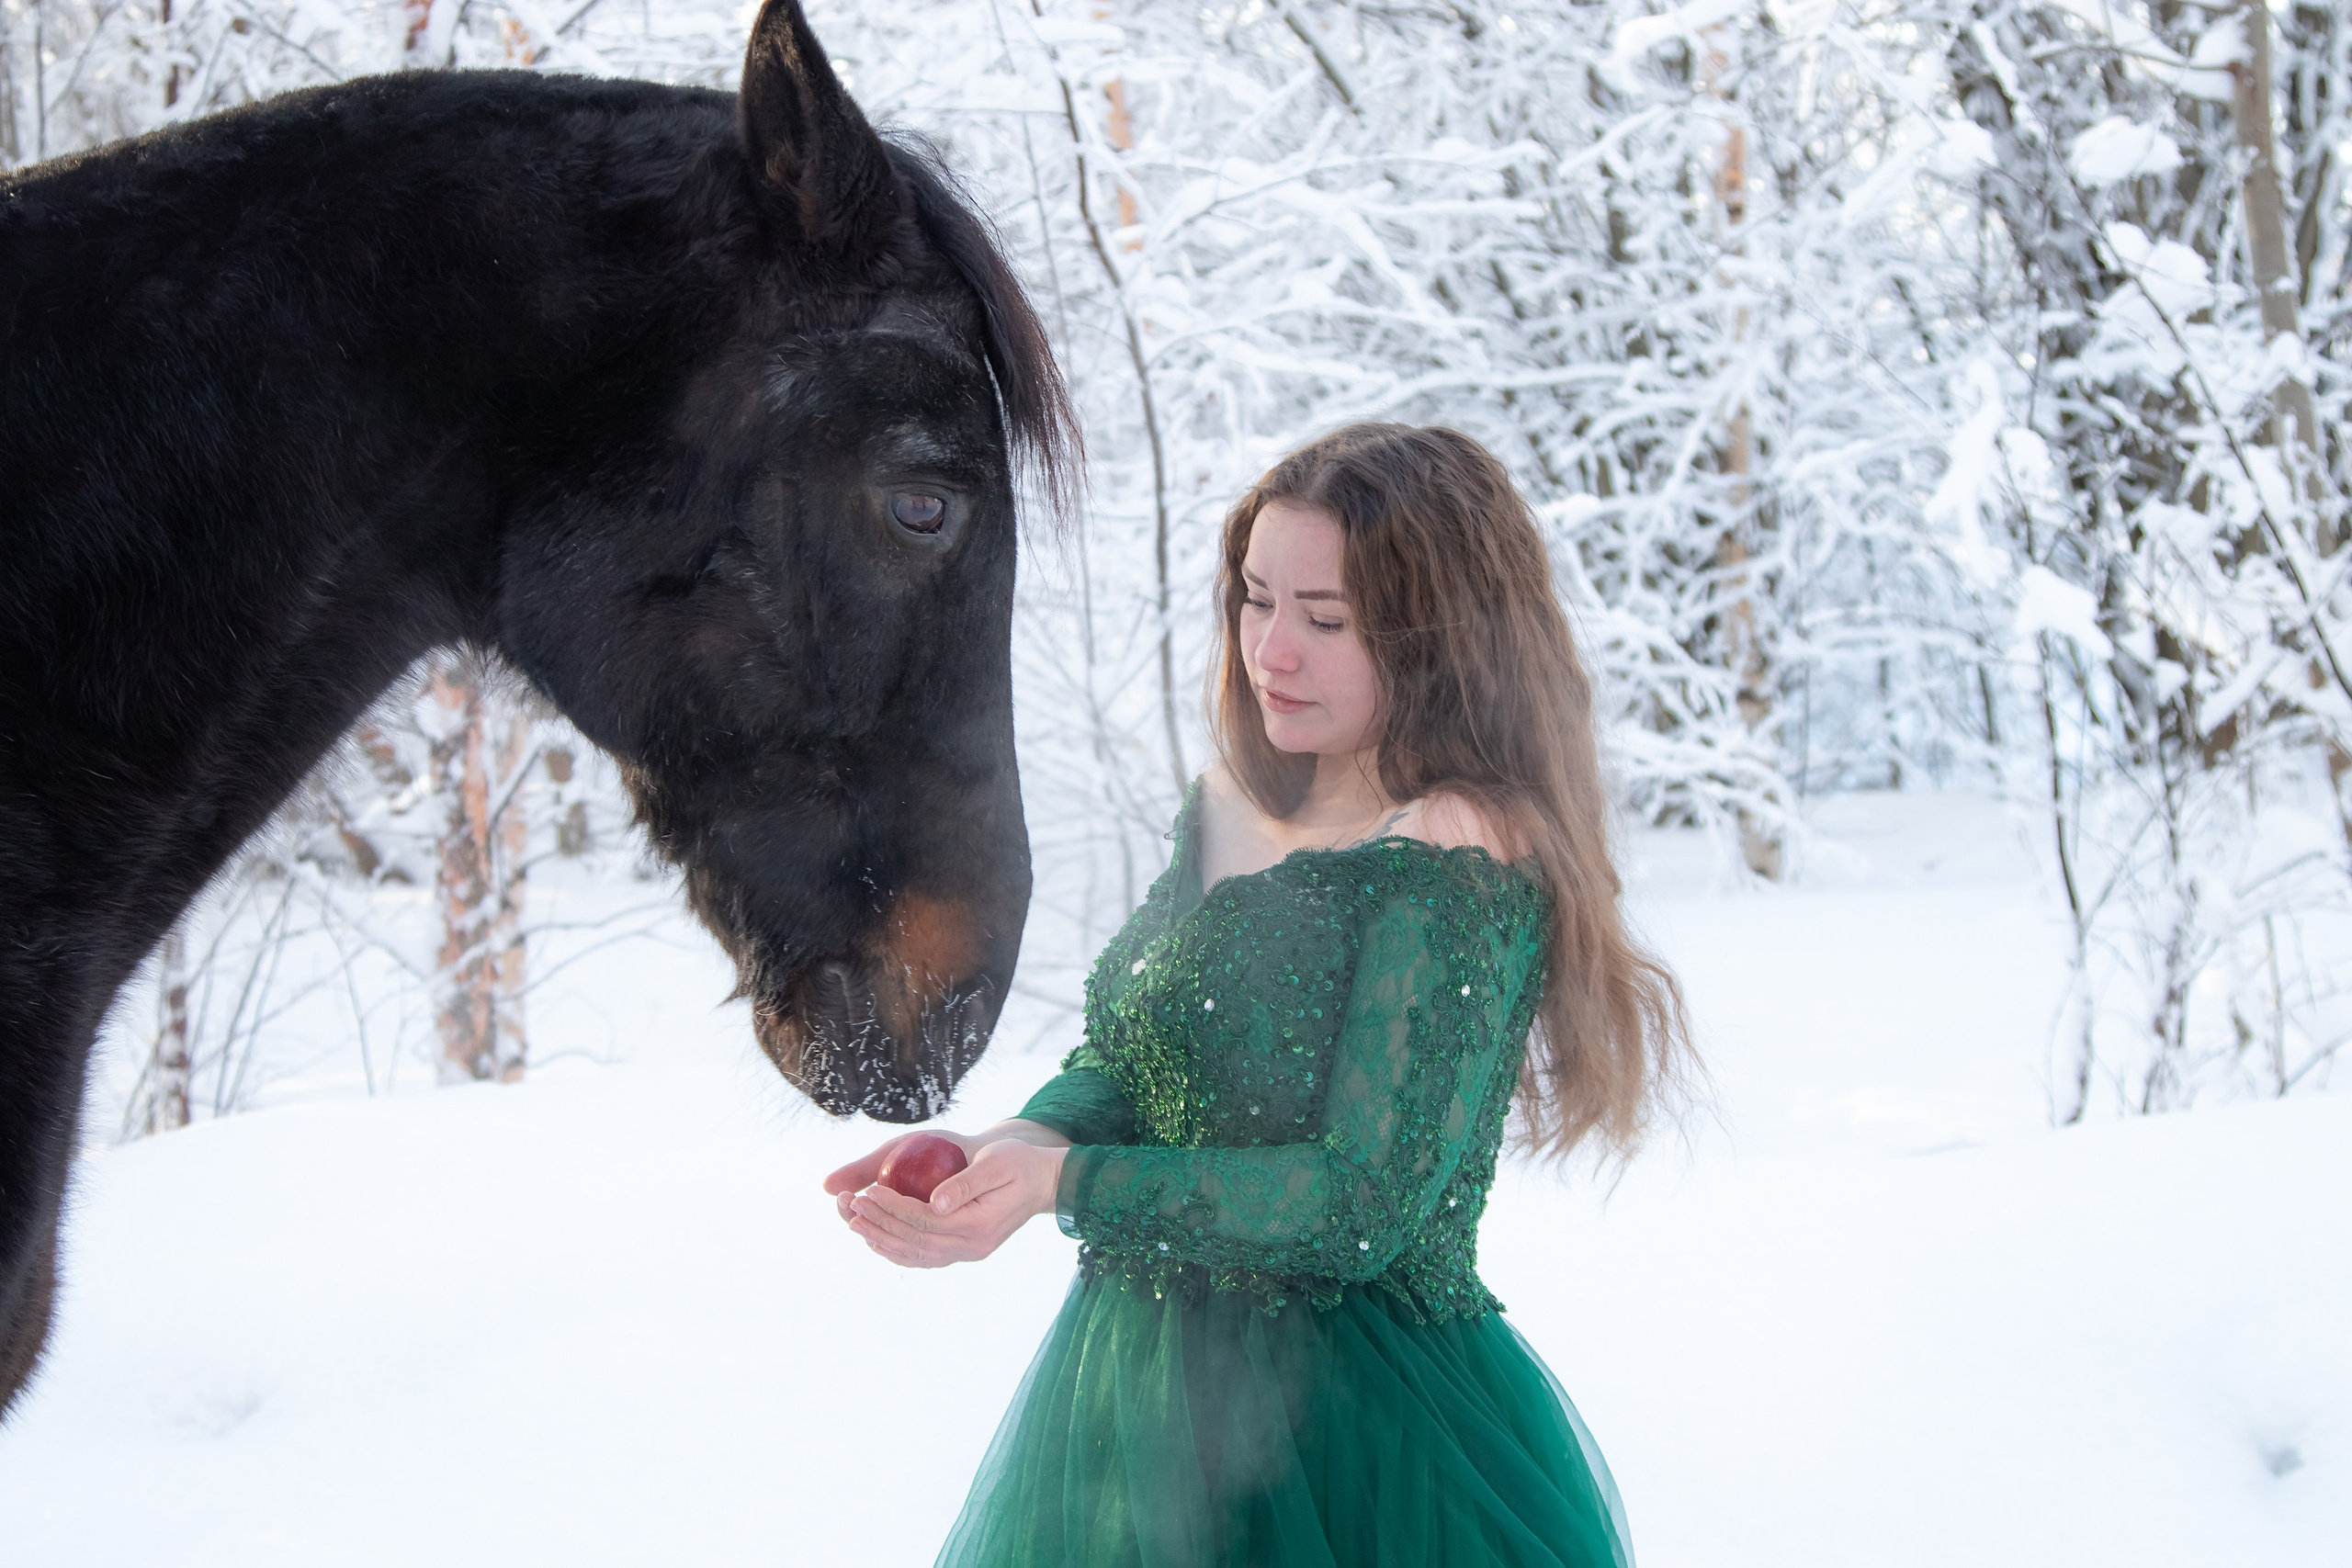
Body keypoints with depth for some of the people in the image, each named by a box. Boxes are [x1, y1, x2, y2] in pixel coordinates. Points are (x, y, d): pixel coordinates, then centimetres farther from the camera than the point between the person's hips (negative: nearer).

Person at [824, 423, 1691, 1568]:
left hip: (1355, 1437, -8)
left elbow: (1362, 1205, -22)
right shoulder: (1229, 810, 7)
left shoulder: (1456, 869, -18)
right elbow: (1122, 1063, 9)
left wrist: (1061, 1186, -26)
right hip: (1151, 1387, 8)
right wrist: (1020, 1143, -14)